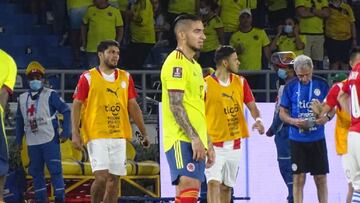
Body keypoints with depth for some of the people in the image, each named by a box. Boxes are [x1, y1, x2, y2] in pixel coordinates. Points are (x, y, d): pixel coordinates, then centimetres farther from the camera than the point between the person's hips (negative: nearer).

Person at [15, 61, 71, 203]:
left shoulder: (50, 95, -3)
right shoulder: (22, 98, 13)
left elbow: (66, 111, -4)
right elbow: (19, 120, 20)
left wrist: (66, 132, -9)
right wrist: (18, 140, 17)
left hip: (50, 140, -5)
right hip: (32, 143, 5)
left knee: (55, 170, -7)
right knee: (36, 173, 8)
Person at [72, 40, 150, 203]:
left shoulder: (125, 78, 11)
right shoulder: (88, 78, -1)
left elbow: (133, 107, 14)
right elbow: (76, 106, -1)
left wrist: (144, 133, 10)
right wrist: (75, 133, -11)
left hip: (119, 136, 4)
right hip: (96, 136, -4)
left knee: (114, 179, 4)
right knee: (101, 177, -15)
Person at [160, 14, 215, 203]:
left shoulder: (194, 65, 21)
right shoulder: (176, 62, -9)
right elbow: (175, 105, -17)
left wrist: (207, 143, 21)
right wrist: (195, 138, -21)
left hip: (196, 142, 10)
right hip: (182, 140, -10)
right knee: (188, 187, -18)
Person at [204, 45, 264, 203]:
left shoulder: (240, 82, 6)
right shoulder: (206, 84, -10)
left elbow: (251, 106, 8)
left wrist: (258, 119, -14)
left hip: (234, 144, 5)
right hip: (214, 143, -5)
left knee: (226, 186, 13)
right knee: (213, 183, -18)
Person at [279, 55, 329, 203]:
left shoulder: (321, 84, 1)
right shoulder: (290, 87, -1)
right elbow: (282, 113, 5)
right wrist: (294, 121, -15)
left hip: (317, 139, 1)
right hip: (297, 139, -1)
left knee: (321, 178, 5)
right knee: (298, 178, 1)